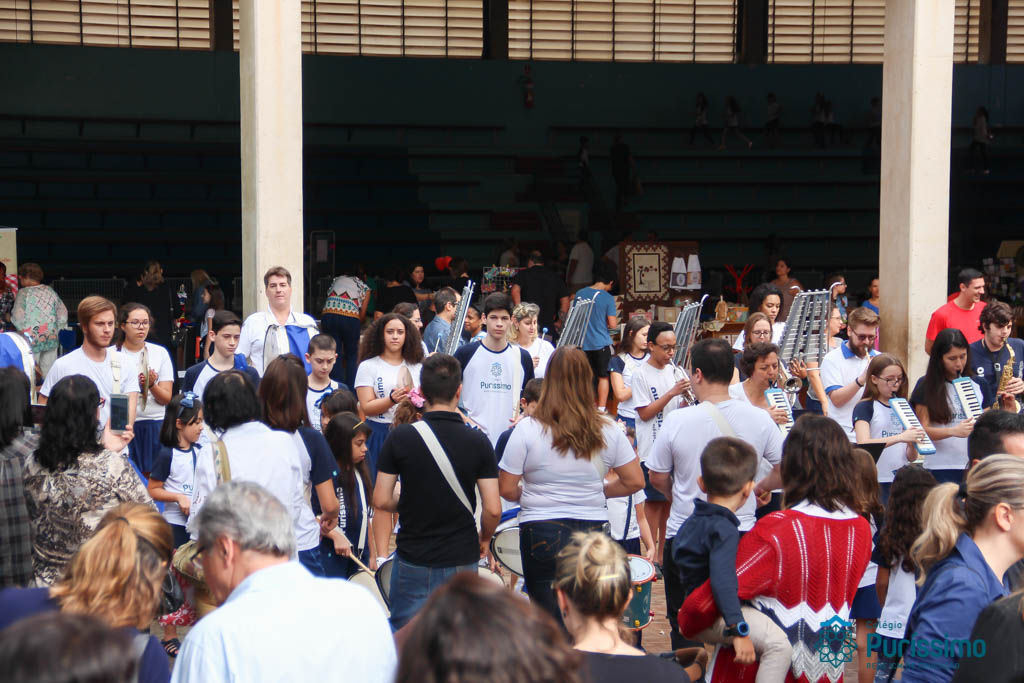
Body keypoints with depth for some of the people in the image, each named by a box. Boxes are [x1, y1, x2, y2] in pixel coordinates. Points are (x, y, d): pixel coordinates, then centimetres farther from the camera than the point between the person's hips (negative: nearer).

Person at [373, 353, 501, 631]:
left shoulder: (401, 438, -9)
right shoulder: (478, 443, -7)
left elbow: (381, 501, -6)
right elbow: (493, 509, -8)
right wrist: (484, 539, 12)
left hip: (413, 559, 0)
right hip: (462, 560, 1)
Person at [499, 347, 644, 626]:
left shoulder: (527, 430, -8)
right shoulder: (608, 431, -1)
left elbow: (507, 489, -7)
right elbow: (635, 481, 4)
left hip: (542, 534, -2)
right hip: (594, 530, 2)